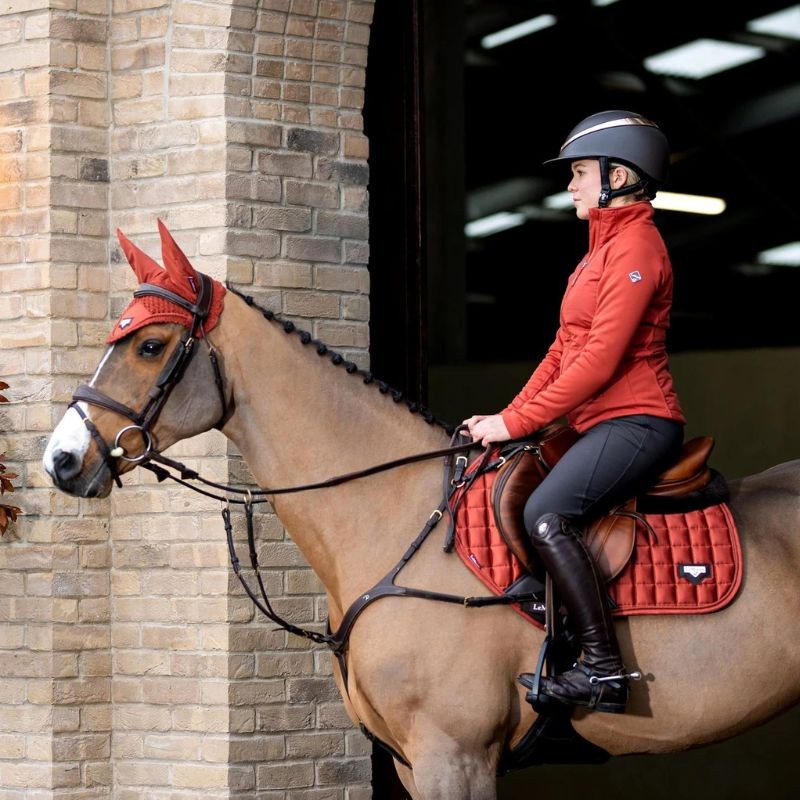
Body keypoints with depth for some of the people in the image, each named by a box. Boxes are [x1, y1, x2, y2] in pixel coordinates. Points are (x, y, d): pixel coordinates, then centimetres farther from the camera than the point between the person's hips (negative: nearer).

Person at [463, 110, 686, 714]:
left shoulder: (635, 248, -11)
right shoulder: (604, 249, 21)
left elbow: (599, 360, -19)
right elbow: (564, 352, 21)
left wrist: (517, 423, -17)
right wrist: (506, 419, 9)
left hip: (636, 422, -11)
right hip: (601, 425, 11)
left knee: (546, 516, -30)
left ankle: (604, 670, -31)